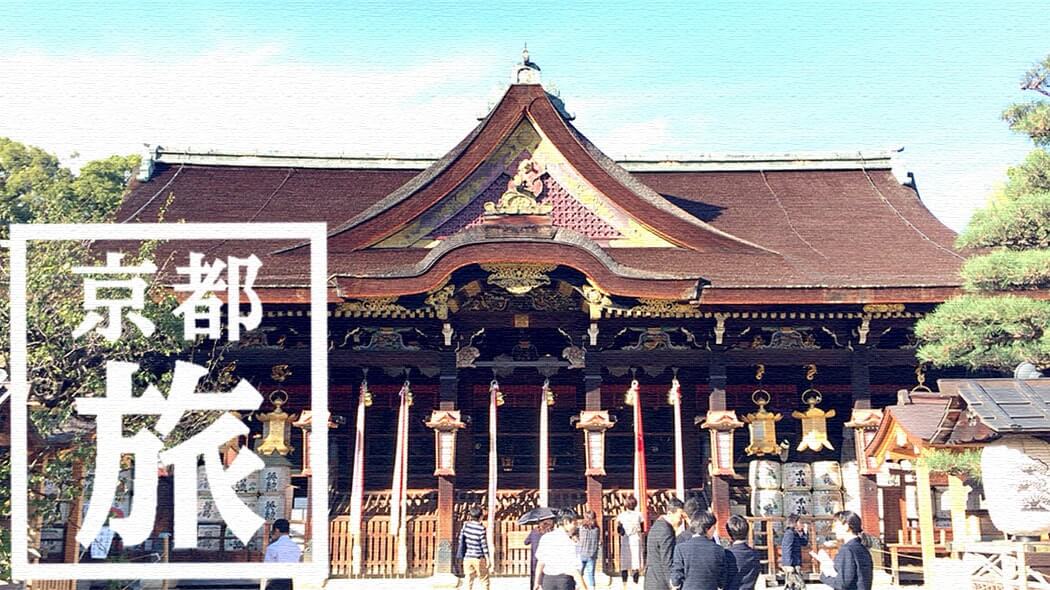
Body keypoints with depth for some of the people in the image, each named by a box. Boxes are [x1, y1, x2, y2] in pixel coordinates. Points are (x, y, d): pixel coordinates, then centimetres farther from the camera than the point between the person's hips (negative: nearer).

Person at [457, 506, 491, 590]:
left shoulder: (465, 525, -1)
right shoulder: (481, 528, -13)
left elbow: (461, 540, 4)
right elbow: (484, 544, -11)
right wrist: (487, 559, -5)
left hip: (467, 557, 4)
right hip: (479, 558, -4)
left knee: (468, 580, 7)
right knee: (484, 581, 9)